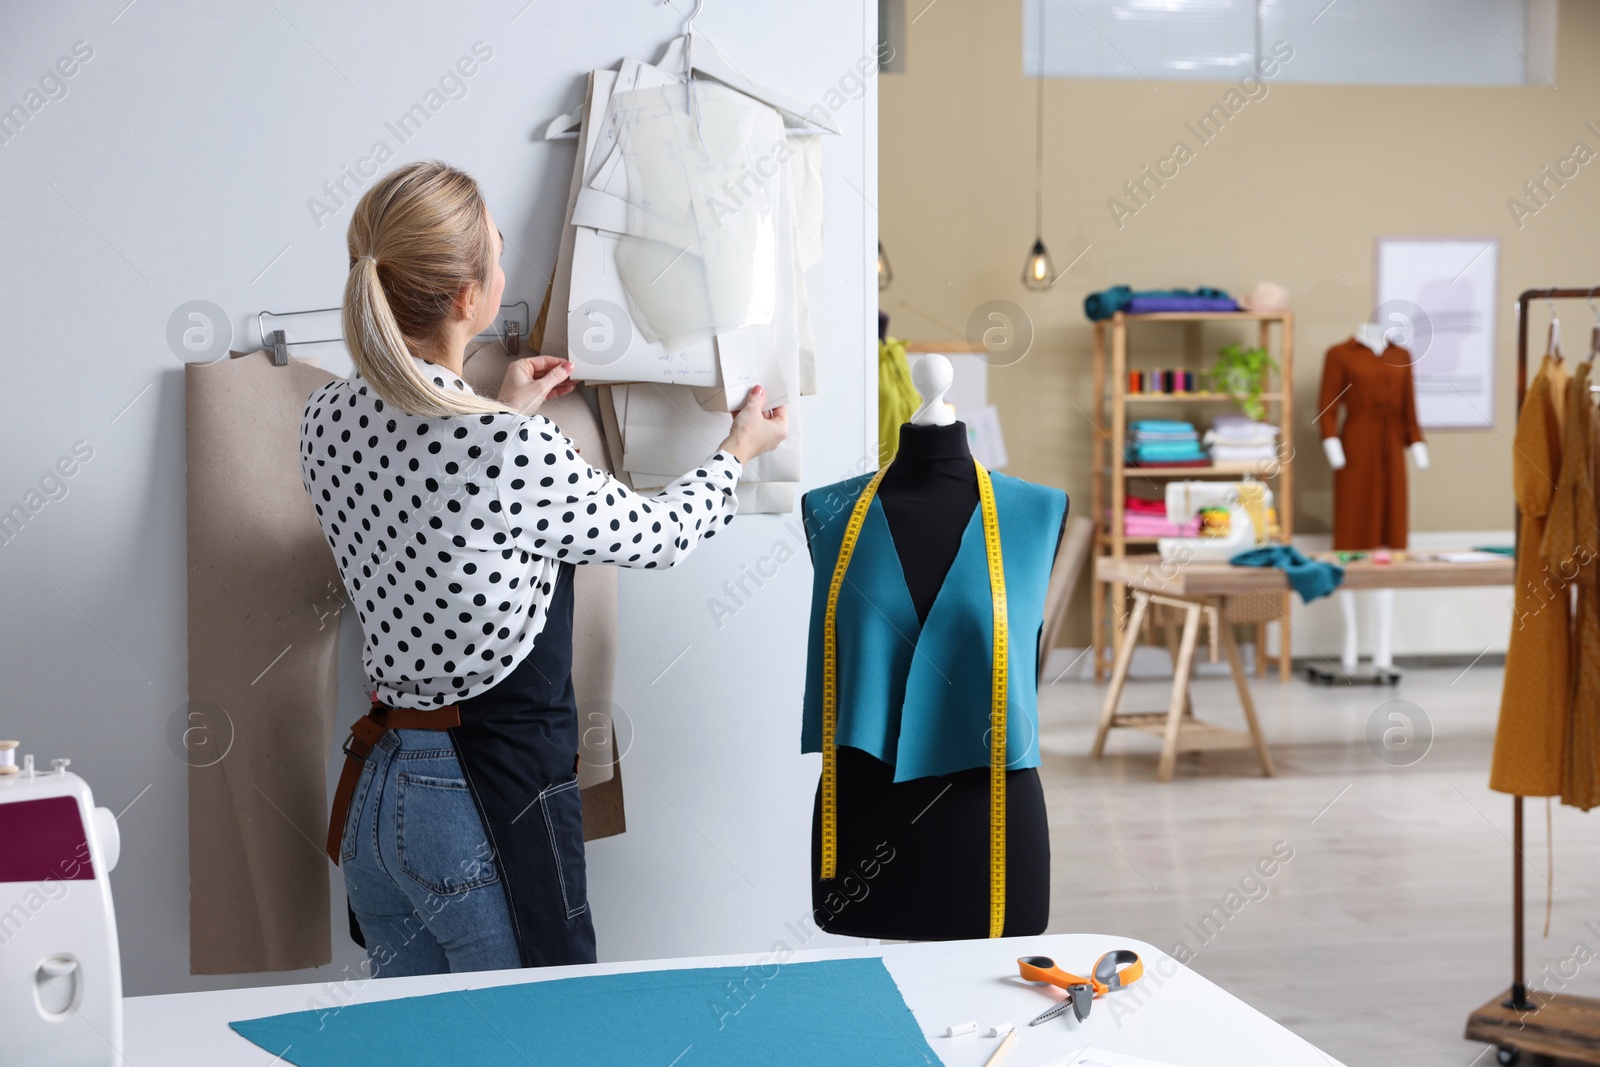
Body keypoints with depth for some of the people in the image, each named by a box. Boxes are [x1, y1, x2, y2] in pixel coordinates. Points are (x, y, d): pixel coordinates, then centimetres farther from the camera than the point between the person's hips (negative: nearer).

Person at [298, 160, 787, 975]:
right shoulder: (514, 452, -23)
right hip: (491, 808, -8)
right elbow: (658, 534, -4)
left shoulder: (328, 419, -2)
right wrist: (737, 452, 15)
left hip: (374, 791, 8)